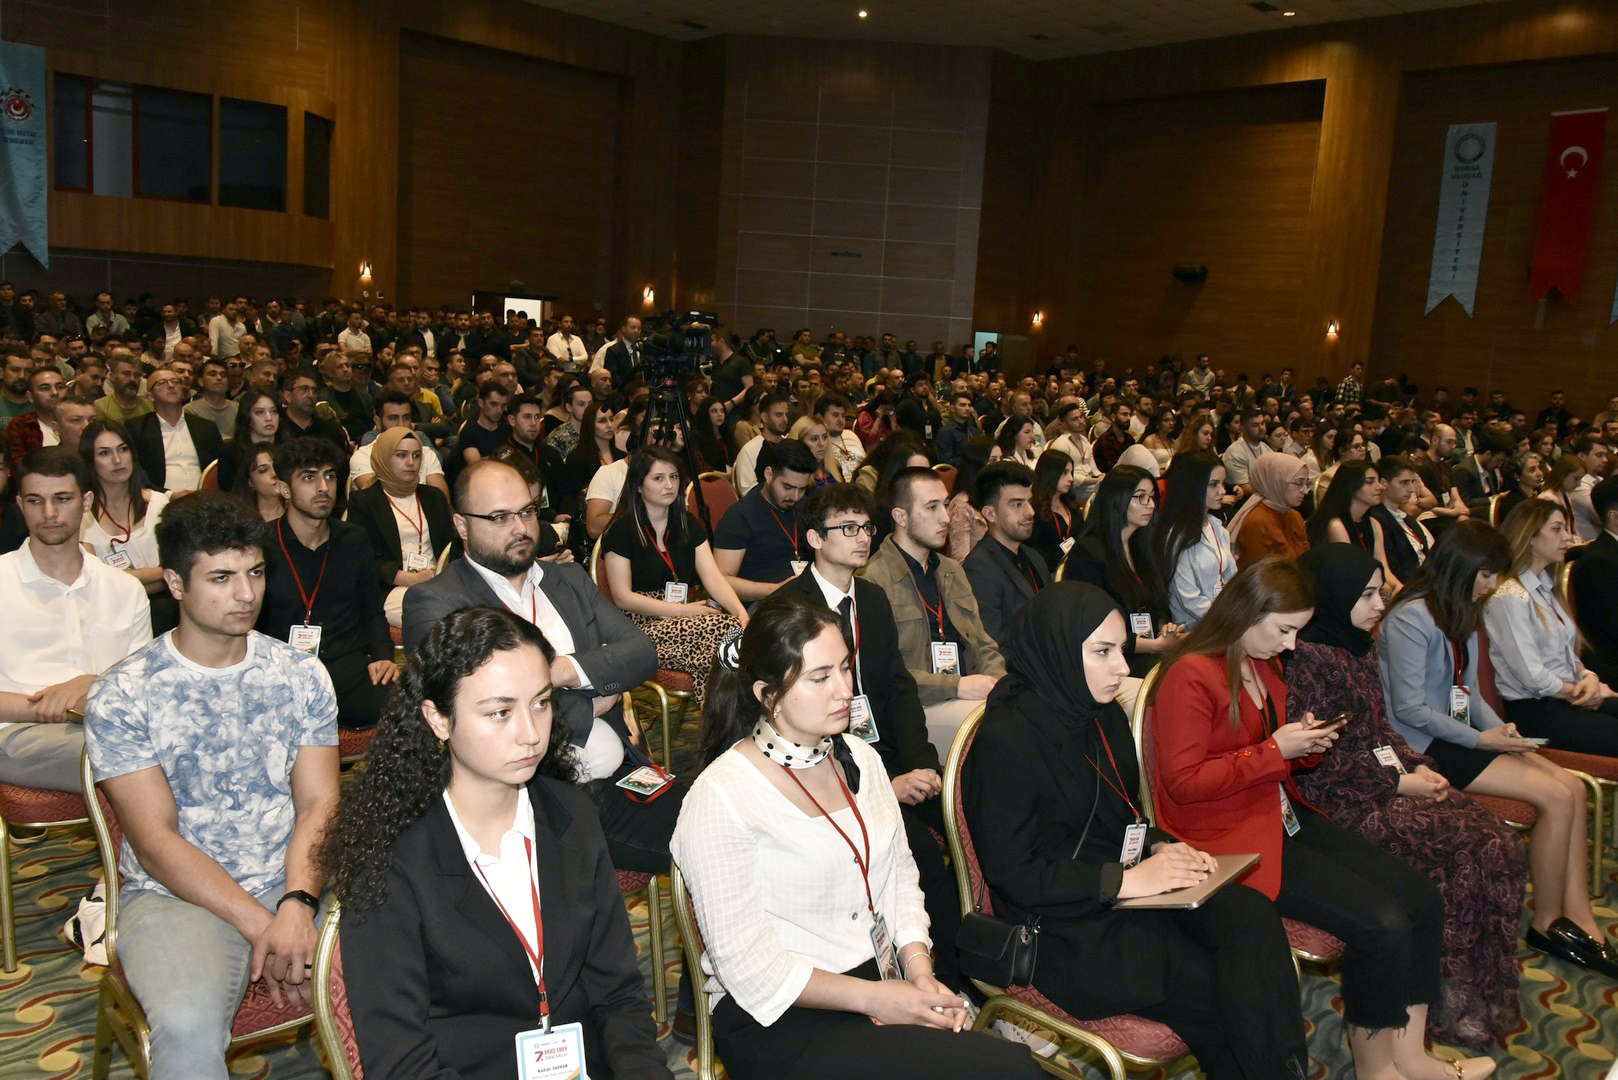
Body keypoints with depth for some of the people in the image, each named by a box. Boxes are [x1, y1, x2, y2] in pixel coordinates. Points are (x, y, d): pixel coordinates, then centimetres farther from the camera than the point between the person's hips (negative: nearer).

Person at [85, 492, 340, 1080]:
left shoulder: (301, 675, 7)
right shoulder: (120, 696, -3)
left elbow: (319, 805, 1)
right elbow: (157, 842, -8)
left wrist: (297, 904, -19)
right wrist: (261, 925, -17)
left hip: (297, 882, 3)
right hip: (176, 894, -3)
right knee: (189, 1026, -34)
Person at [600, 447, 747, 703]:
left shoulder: (688, 524, 15)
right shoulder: (620, 531, -2)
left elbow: (714, 578, 4)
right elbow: (623, 597, -8)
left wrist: (742, 613, -16)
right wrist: (683, 610, -15)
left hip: (683, 616, 5)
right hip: (642, 627, -5)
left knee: (738, 627, -27)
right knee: (723, 630, -31)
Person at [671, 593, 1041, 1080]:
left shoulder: (858, 757, 9)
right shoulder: (720, 798, -14)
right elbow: (748, 966, -13)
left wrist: (921, 974, -3)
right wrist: (872, 998, -15)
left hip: (885, 984, 7)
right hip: (781, 1022, -7)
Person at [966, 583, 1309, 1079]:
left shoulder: (1105, 716, 9)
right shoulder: (1006, 739, -17)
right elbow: (1012, 875, -18)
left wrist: (1161, 847, -2)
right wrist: (1124, 880, -19)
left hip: (1128, 888, 7)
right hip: (1064, 931, -7)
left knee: (1251, 916, -18)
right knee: (1228, 992, -18)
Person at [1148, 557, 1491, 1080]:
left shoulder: (1264, 664, 13)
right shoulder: (1190, 675, -17)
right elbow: (1183, 781, -20)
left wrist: (1306, 743, 2)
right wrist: (1275, 751, -19)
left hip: (1284, 817, 10)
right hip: (1230, 840, -9)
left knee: (1421, 898, -2)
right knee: (1382, 924, -18)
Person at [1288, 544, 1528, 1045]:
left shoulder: (1359, 647, 14)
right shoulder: (1308, 656, -14)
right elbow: (1316, 759, -17)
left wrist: (1418, 765, 3)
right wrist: (1397, 782, -13)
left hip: (1389, 782, 9)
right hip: (1344, 802, -9)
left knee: (1500, 844, -9)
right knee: (1464, 851, -20)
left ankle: (1490, 997, -1)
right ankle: (1454, 1004, -5)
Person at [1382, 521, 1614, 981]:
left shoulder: (1465, 614, 13)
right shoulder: (1411, 618, -17)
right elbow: (1410, 710, -18)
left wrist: (1498, 726, -1)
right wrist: (1480, 739, -15)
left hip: (1458, 736, 9)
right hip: (1426, 748, -9)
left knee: (1572, 788, -7)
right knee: (1556, 797, -15)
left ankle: (1578, 917, -4)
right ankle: (1547, 924, 1)